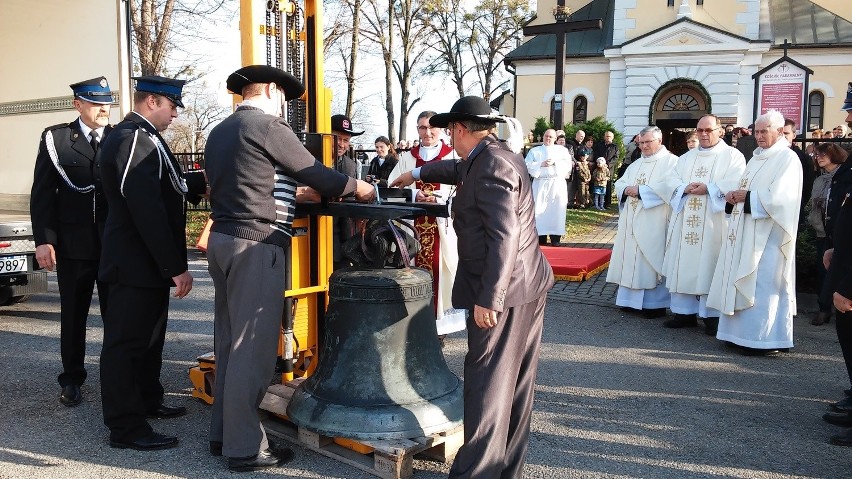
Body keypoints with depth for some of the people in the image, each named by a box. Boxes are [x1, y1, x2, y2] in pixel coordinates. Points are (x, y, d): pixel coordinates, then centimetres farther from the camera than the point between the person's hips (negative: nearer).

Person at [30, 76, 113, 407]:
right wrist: (43, 240, -8)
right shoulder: (55, 138, 2)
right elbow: (42, 193, 0)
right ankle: (72, 380, 25)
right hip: (73, 244, 0)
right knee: (73, 317, 11)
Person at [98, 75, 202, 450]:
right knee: (126, 342, -1)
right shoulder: (135, 140, -20)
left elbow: (161, 192, 16)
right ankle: (125, 427, 9)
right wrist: (175, 267, -24)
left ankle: (147, 401, 36)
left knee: (149, 336, 21)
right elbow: (148, 210, -26)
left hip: (146, 261, 11)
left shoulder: (135, 136, 14)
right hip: (137, 263, -11)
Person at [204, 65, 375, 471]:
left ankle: (223, 433, 25)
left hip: (223, 239, 9)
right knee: (253, 347, -2)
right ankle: (244, 447, 6)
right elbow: (314, 172, -5)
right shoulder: (268, 126, -9)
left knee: (230, 342, 15)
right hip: (255, 244, -9)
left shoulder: (220, 131, 16)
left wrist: (293, 194, 29)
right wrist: (356, 187, 10)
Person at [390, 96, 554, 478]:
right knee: (515, 382, 15)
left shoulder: (492, 165, -17)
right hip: (528, 286, 10)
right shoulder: (495, 156, 14)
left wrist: (488, 299, -24)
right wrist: (418, 174, 49)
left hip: (503, 291, -10)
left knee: (487, 381, -4)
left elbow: (503, 237, -24)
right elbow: (460, 170, 36)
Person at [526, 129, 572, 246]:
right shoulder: (534, 151, 12)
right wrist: (541, 164, -13)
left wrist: (554, 163, -13)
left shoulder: (562, 150, 13)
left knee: (556, 210, -5)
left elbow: (568, 165, 0)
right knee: (539, 210, -4)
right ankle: (541, 236, 0)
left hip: (557, 183, 0)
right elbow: (527, 165, 0)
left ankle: (555, 237, -2)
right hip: (540, 184, 0)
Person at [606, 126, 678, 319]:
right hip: (631, 222, 7)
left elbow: (669, 187, -18)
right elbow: (619, 183, 17)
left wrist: (640, 191, -17)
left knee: (651, 259, -5)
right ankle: (632, 299, 17)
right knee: (631, 259, 8)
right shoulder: (636, 164, 20)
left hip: (653, 224, -7)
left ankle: (655, 303, 3)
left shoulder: (671, 161, -3)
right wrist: (626, 190, -6)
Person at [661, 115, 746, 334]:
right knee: (684, 265, 5)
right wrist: (685, 188, -11)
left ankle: (712, 315, 4)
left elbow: (736, 183, -11)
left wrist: (708, 188, -17)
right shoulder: (687, 157, 20)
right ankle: (685, 312, 14)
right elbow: (672, 179, 9)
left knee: (709, 266, -4)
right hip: (686, 222, 5)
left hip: (713, 224, -5)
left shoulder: (732, 155, 4)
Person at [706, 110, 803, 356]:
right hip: (745, 232, 9)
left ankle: (764, 339, -2)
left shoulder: (787, 158, -7)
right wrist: (735, 195, 1)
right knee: (742, 282, 9)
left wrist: (747, 196, -14)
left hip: (767, 234, -8)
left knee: (762, 284, -8)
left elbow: (778, 197, -18)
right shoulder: (757, 158, 19)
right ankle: (742, 332, 16)